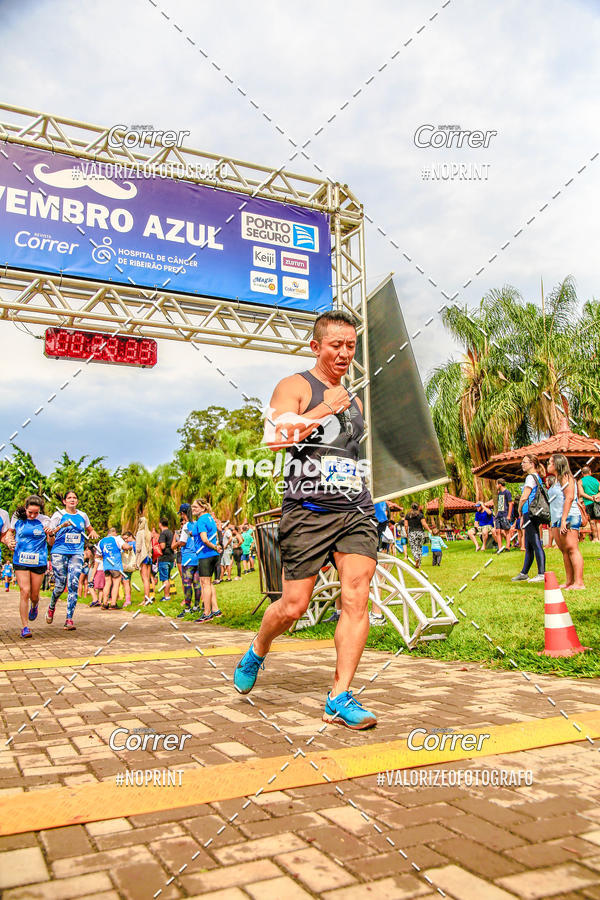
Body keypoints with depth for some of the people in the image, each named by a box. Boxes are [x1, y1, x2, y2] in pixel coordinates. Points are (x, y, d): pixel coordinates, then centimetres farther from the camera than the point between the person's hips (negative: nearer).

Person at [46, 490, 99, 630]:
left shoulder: (82, 516, 12)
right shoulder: (59, 515, 2)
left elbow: (90, 529, 28)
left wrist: (93, 533, 5)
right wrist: (62, 526, -19)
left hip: (77, 554, 2)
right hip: (60, 552, -2)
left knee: (73, 585, -10)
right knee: (60, 585, -1)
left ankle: (69, 619, -7)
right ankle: (51, 608, 31)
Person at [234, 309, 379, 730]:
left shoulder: (354, 400, 23)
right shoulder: (295, 386, 2)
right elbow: (275, 438, -16)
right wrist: (324, 409, -13)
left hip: (357, 510, 6)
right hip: (308, 511, -5)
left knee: (357, 598, -8)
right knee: (294, 605, -1)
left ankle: (340, 697, -1)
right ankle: (257, 652, 30)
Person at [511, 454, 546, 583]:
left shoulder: (531, 477, -10)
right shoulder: (537, 478, 20)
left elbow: (524, 497, -16)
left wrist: (520, 511, 1)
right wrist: (523, 516, 23)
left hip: (531, 514, -10)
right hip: (531, 515, 10)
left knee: (536, 544, -9)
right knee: (528, 546, 14)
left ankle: (542, 574, -8)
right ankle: (524, 573, 21)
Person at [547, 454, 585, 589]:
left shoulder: (566, 477, -7)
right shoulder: (556, 480, 21)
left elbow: (569, 498, -17)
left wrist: (564, 519, -22)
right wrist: (554, 521, 19)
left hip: (569, 517, -9)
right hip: (557, 519, 9)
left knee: (572, 548, -13)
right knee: (564, 550, 7)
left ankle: (579, 583, -16)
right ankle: (569, 581, 9)